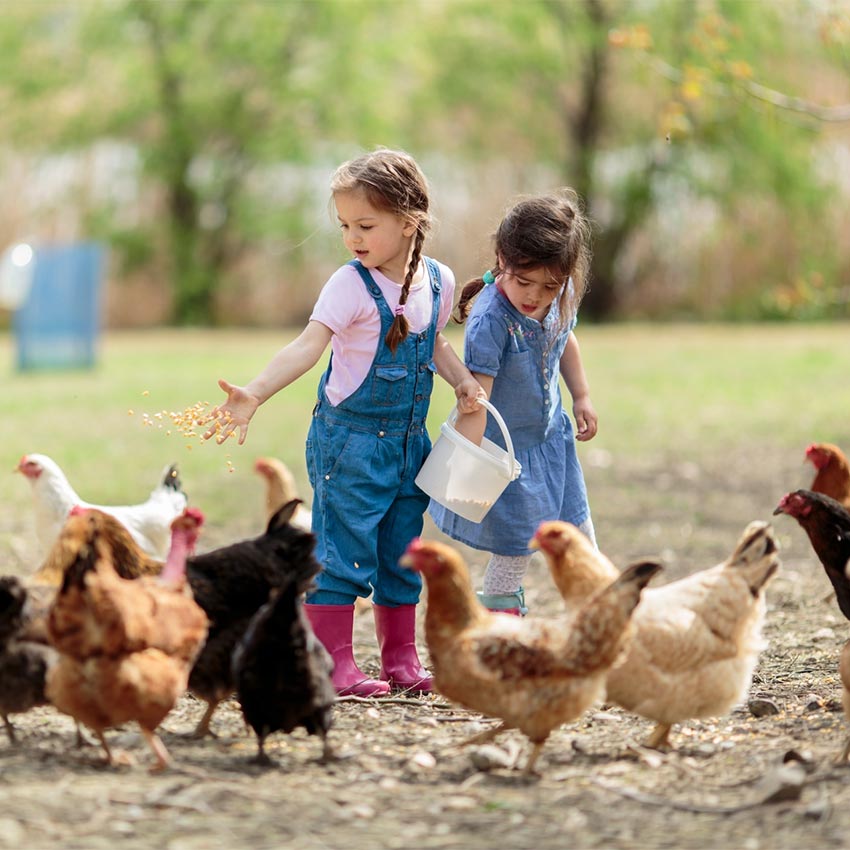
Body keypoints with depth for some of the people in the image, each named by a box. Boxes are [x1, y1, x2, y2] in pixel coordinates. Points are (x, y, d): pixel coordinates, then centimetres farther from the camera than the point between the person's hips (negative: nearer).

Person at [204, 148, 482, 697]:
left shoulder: (438, 281, 2)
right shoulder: (351, 285, -15)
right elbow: (308, 346, -26)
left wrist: (463, 379, 4)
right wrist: (253, 395, -39)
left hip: (408, 442, 5)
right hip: (349, 439, -5)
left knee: (402, 553, 13)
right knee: (343, 552, -5)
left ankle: (401, 658, 24)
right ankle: (335, 663, 1)